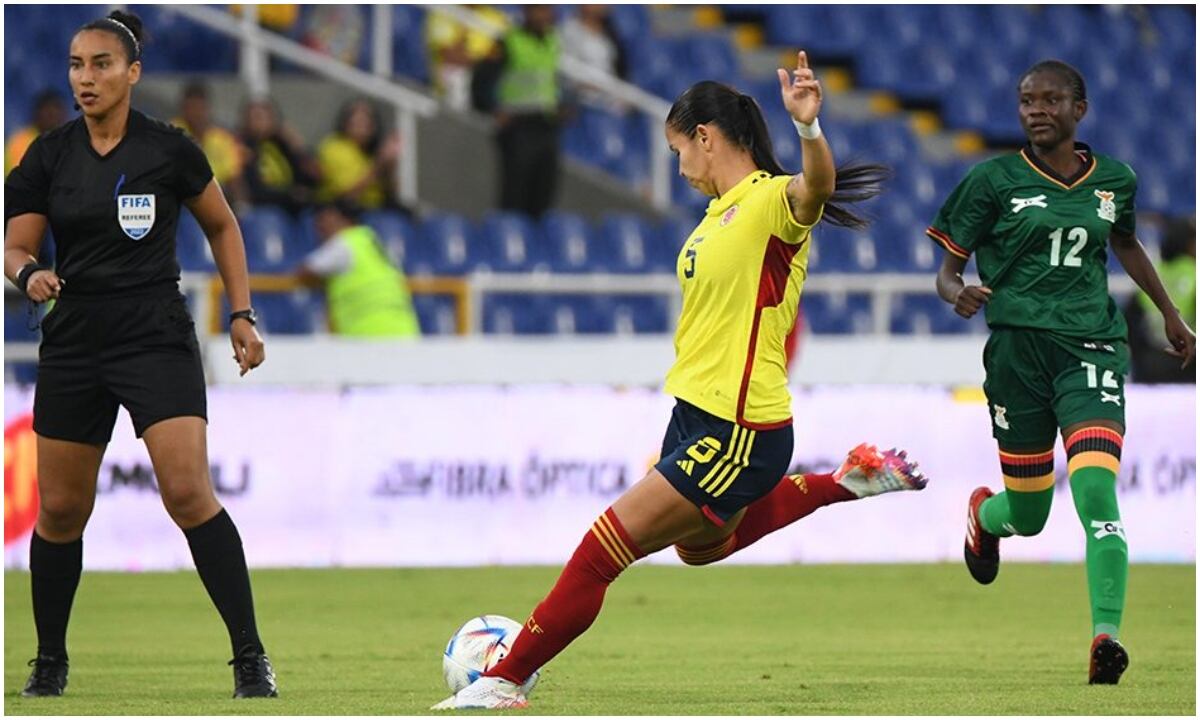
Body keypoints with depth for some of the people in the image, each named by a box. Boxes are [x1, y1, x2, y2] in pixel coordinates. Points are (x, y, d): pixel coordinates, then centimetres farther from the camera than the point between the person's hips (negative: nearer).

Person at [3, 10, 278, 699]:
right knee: (60, 510, 7)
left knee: (188, 491, -18)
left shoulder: (169, 149, -4)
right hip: (73, 344, 3)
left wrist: (243, 314, 5)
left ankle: (251, 658, -13)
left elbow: (222, 227, 10)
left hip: (157, 339, -3)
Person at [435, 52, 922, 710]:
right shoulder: (723, 210, 12)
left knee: (601, 550, -8)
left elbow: (816, 188, -41)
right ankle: (843, 483, 34)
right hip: (695, 415, 10)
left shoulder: (773, 199, -17)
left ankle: (505, 680, 2)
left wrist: (808, 128, -62)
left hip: (737, 433, -10)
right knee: (697, 545, 31)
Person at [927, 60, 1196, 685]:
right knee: (1028, 514, 8)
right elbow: (946, 271, 1)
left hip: (1091, 349, 1)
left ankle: (1106, 636, -26)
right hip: (1018, 350, -1)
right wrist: (959, 295, -22)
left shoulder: (1114, 181, 8)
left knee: (1095, 488, -21)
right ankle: (982, 513, 46)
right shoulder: (994, 180, -1)